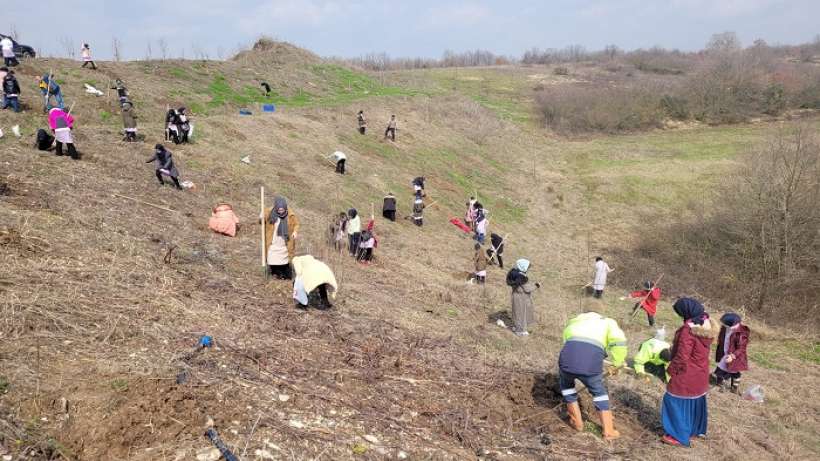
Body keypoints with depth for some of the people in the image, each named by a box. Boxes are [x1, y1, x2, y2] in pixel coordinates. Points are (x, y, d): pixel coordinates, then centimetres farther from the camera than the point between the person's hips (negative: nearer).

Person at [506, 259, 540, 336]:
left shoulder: (515, 272, -4)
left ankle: (516, 327, 40)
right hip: (521, 298, -8)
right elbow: (527, 288, -22)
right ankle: (520, 330, 24)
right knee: (521, 313, 9)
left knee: (517, 312, 24)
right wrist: (536, 286, -9)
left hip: (516, 295, 8)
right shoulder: (522, 277, -30)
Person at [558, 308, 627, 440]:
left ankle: (577, 422, 36)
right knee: (599, 392, 28)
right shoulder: (607, 322, 26)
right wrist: (617, 363, 19)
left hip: (568, 358, 1)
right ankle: (608, 431, 30)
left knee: (566, 384, 34)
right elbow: (619, 341, 6)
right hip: (591, 362, -1)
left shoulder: (573, 323, 36)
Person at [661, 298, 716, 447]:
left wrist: (670, 370, -11)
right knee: (695, 401, 23)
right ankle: (696, 429, 38)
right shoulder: (706, 325, -1)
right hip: (700, 373, 9)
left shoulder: (688, 329, -27)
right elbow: (700, 349, 11)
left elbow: (682, 356, -24)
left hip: (686, 375, -9)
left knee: (677, 402, 3)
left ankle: (679, 436, 8)